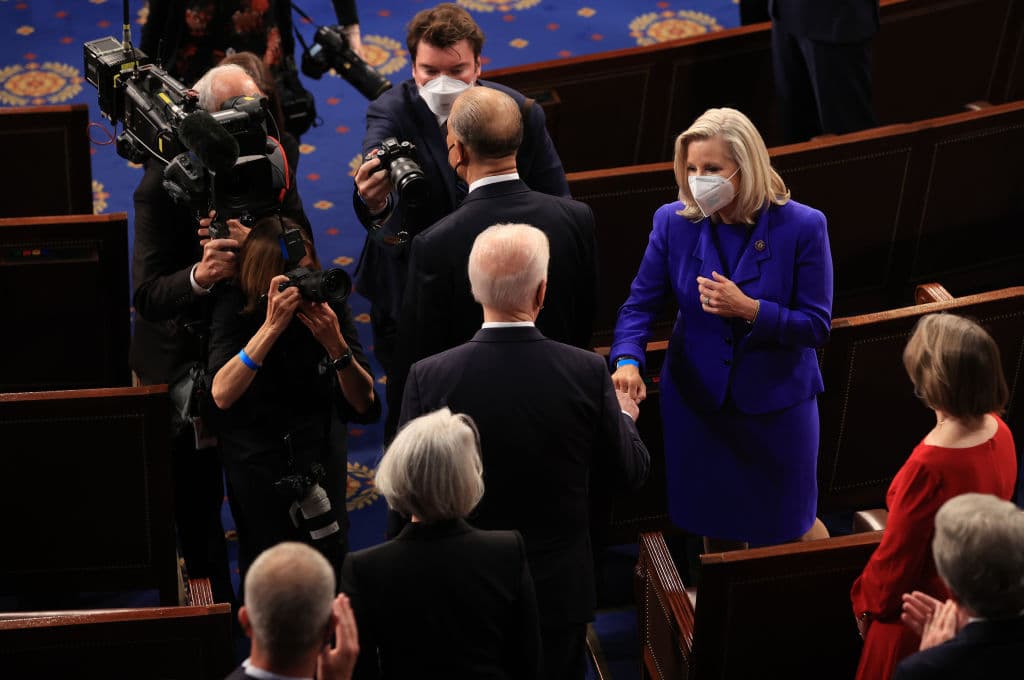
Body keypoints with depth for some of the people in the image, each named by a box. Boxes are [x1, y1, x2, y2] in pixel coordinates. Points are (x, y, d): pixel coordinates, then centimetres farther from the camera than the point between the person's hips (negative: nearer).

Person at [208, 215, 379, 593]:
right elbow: (222, 395, -33)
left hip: (320, 451, 2)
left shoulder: (328, 302, -11)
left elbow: (363, 403, -13)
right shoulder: (235, 308, -16)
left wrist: (335, 343, -30)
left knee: (329, 556, 6)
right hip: (256, 459, -2)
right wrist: (272, 326, -39)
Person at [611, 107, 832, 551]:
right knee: (715, 530, 16)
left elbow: (817, 326, -13)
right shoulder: (673, 222, -8)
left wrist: (749, 309, -27)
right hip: (698, 402, 2)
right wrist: (627, 361, -27)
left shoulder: (802, 227, -15)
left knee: (779, 535, 11)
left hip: (777, 404, -2)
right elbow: (640, 305, -7)